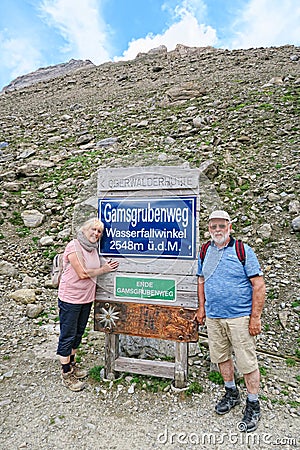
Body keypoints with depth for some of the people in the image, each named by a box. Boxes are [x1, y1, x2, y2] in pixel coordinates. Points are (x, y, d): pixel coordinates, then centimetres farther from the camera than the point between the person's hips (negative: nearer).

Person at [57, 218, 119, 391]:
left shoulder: (94, 248, 6)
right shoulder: (74, 246, -18)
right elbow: (82, 274, -22)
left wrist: (106, 267, -3)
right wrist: (103, 270, -13)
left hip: (87, 297, 8)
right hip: (70, 298, -8)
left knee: (78, 334, 20)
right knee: (68, 336, 7)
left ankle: (72, 365, 39)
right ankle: (66, 374, 23)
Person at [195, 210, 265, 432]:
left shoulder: (243, 250, -9)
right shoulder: (205, 251, 5)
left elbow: (259, 285, -10)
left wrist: (255, 317, -12)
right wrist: (201, 308, 13)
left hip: (239, 317, -5)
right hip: (213, 317, 5)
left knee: (247, 362, 5)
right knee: (221, 357, 18)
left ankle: (253, 406, 28)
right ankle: (232, 393, 42)